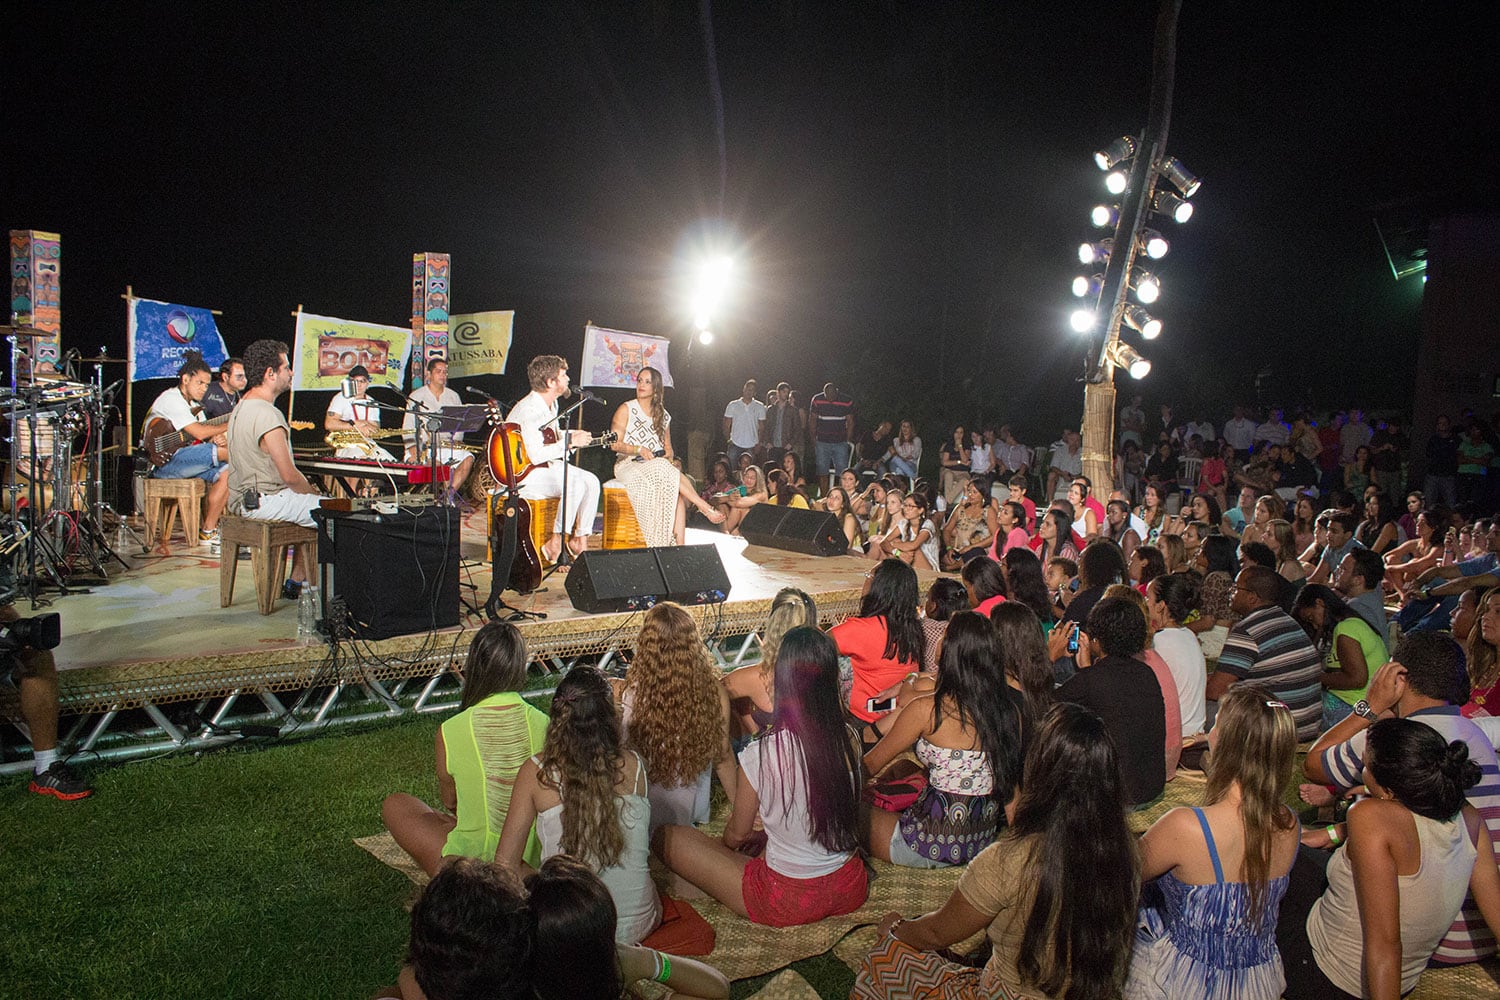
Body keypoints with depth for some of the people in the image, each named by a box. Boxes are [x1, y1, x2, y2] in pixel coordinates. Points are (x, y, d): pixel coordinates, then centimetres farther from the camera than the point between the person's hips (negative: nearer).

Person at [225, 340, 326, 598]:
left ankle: (296, 582, 23)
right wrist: (314, 491, -4)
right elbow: (289, 476, -23)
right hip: (264, 503, -10)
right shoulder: (267, 414, -22)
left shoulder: (240, 408, 12)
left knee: (311, 502, 26)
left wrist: (308, 489, 13)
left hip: (243, 498, 10)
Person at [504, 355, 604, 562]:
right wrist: (570, 442, -24)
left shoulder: (551, 404, 7)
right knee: (575, 483, -28)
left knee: (591, 481, -5)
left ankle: (580, 540, 1)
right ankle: (555, 544, -18)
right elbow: (536, 456, -31)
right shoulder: (529, 409, -24)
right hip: (520, 474, -10)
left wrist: (574, 436, 6)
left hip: (548, 466, 10)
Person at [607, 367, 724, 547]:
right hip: (629, 465, -4)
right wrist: (639, 450, -19)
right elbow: (615, 444, -5)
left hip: (660, 467, 4)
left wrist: (668, 457, -6)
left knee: (677, 492, -29)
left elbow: (668, 448, 18)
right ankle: (705, 507, -24)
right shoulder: (626, 409, 3)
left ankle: (680, 545, -37)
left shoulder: (663, 416, 17)